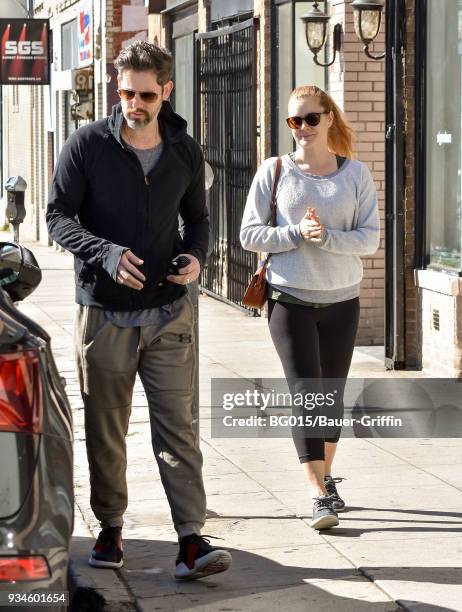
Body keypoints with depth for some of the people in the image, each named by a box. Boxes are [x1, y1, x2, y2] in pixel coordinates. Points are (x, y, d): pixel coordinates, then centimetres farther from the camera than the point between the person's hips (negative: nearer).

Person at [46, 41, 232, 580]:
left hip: (168, 312, 2)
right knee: (105, 430, 8)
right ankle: (110, 529, 24)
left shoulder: (184, 152, 6)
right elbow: (58, 217, -4)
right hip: (104, 312, -1)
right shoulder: (87, 145, -4)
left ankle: (191, 541, -5)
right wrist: (107, 253, -21)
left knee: (178, 427, -3)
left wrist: (195, 256, -4)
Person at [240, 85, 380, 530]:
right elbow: (249, 234, -3)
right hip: (290, 299, -2)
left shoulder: (355, 174, 2)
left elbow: (370, 239, -3)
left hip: (342, 300, 2)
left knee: (332, 393, 12)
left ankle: (326, 478, 31)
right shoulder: (274, 171, -1)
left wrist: (327, 237, -20)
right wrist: (297, 233, -17)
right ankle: (319, 496, -11)